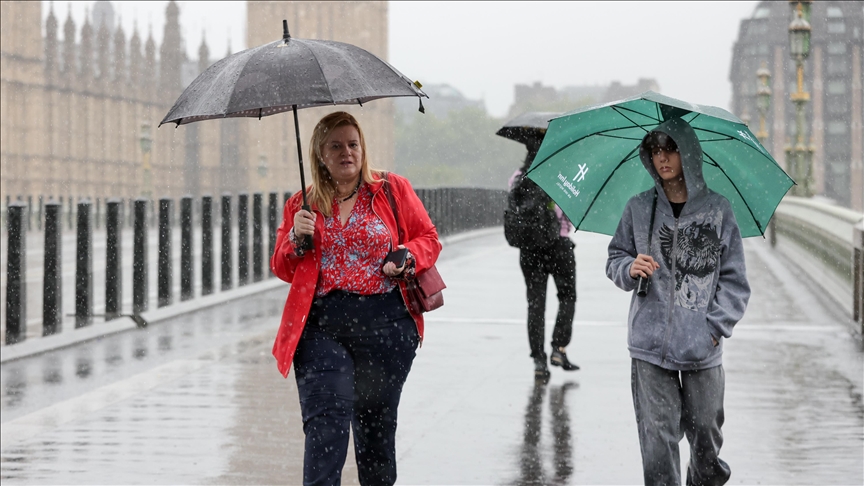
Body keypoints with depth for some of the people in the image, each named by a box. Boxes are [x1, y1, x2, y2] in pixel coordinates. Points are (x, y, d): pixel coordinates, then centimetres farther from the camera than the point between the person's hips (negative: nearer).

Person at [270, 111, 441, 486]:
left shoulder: (393, 189, 8)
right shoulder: (302, 205, 12)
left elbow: (428, 238, 11)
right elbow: (282, 270, 12)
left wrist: (408, 258, -9)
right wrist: (297, 239, -7)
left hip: (384, 325, 0)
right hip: (321, 325, 0)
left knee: (376, 422, 11)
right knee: (325, 421, -12)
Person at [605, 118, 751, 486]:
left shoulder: (718, 210, 2)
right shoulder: (639, 209, 7)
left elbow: (734, 279, 3)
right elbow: (614, 259, 14)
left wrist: (716, 327, -6)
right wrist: (629, 269, -9)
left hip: (703, 348, 0)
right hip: (650, 345, 0)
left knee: (705, 431, 8)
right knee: (658, 435, -4)